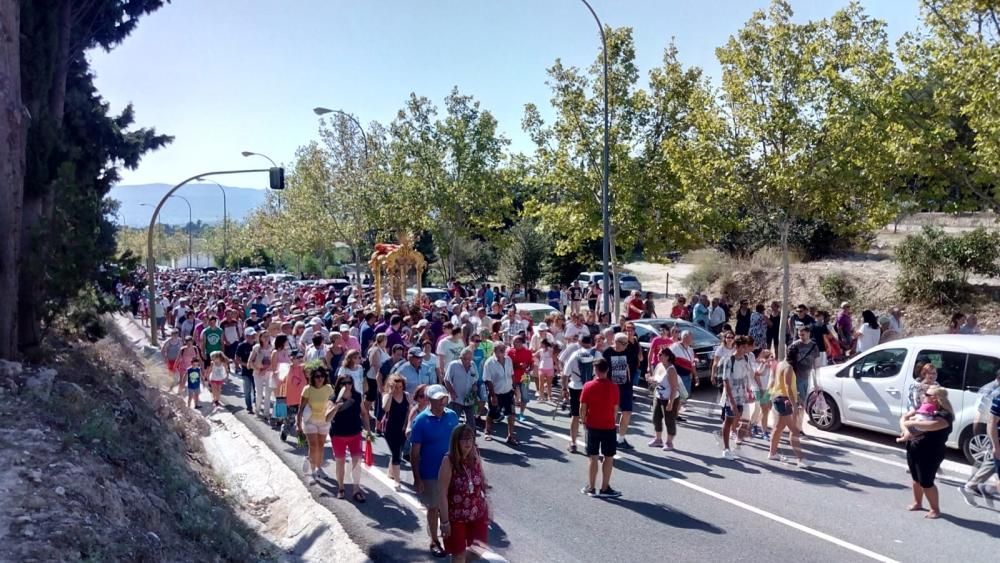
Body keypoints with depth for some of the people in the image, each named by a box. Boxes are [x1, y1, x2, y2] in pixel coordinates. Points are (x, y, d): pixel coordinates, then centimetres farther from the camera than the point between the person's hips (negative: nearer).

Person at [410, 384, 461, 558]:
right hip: (430, 474, -3)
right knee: (434, 508, 13)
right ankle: (434, 542, 31)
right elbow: (415, 452, -12)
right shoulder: (421, 420, -16)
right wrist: (417, 478, -13)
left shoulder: (452, 416, -4)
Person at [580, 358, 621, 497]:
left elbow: (582, 408, -7)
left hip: (592, 426, 1)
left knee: (592, 457, 9)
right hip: (609, 426, -1)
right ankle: (604, 488, 12)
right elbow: (615, 408, -4)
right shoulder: (614, 387, -8)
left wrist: (583, 421, 8)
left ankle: (591, 488, 14)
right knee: (609, 457, 9)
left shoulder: (588, 386, -8)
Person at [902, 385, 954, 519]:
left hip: (930, 454, -7)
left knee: (926, 482, 0)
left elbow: (930, 426, -35)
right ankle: (917, 503, 35)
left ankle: (935, 509, 17)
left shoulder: (944, 415, -17)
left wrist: (912, 422, -23)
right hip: (913, 450, 7)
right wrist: (905, 425, -12)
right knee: (915, 479, 18)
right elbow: (904, 418, 10)